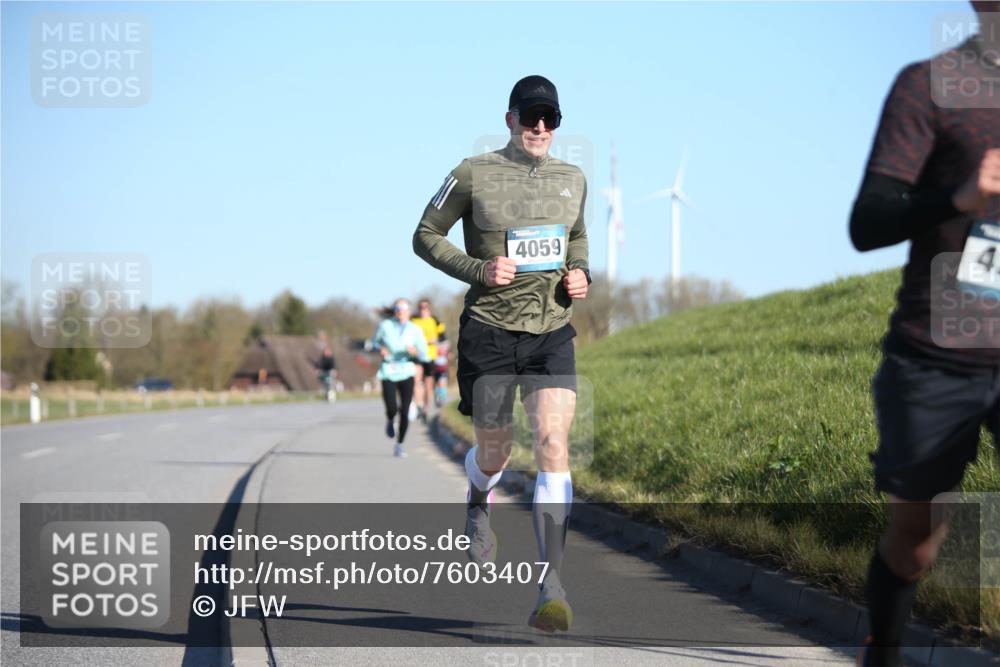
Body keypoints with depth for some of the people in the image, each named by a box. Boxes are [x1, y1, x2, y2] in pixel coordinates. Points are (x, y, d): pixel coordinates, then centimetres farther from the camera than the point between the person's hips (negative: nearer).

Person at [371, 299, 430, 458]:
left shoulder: (415, 330, 1)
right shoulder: (385, 325, -1)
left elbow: (423, 356, 2)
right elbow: (374, 341, 15)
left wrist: (415, 352, -19)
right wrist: (380, 349, -7)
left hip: (406, 373, 1)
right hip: (388, 373, -1)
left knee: (405, 412, -6)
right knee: (392, 409, -15)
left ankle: (400, 445, 14)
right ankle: (390, 420, 25)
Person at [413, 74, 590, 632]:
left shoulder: (572, 180, 8)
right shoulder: (474, 175, -5)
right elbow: (426, 236, 2)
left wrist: (581, 273, 6)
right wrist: (477, 269, -13)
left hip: (551, 334, 2)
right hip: (489, 332, -2)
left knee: (554, 444, -15)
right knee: (495, 453, 8)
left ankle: (552, 588, -18)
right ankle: (480, 502, 49)